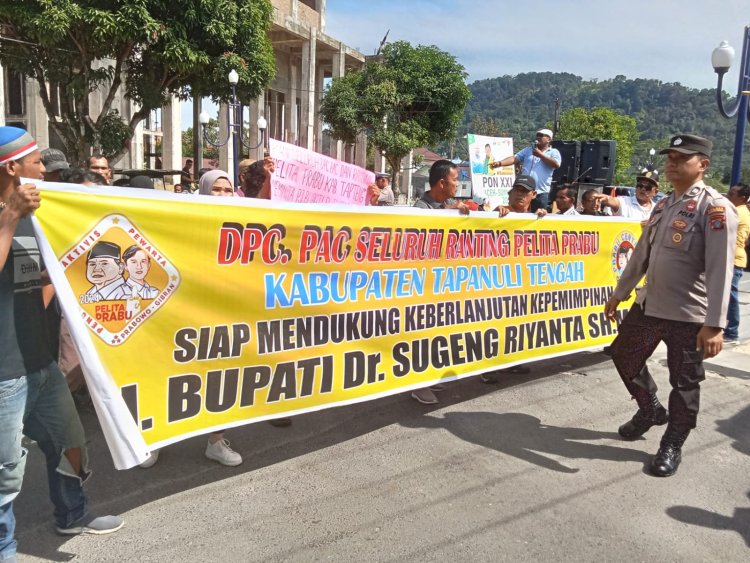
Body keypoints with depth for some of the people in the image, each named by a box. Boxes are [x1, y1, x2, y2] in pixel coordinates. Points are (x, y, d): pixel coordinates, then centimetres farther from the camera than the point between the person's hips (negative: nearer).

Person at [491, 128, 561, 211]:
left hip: (541, 193, -3)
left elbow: (556, 164, -11)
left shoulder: (554, 152, 7)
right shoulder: (527, 150, 16)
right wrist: (500, 163, -12)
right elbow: (514, 158, 5)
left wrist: (540, 155, -7)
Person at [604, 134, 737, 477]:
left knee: (684, 384, 6)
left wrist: (714, 324, -26)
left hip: (689, 316, -8)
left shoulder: (715, 207, -14)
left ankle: (672, 446, 26)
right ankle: (651, 410, 42)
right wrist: (619, 293, 20)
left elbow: (720, 270, -21)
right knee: (624, 356, 20)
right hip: (648, 306, 8)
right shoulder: (663, 205, 10)